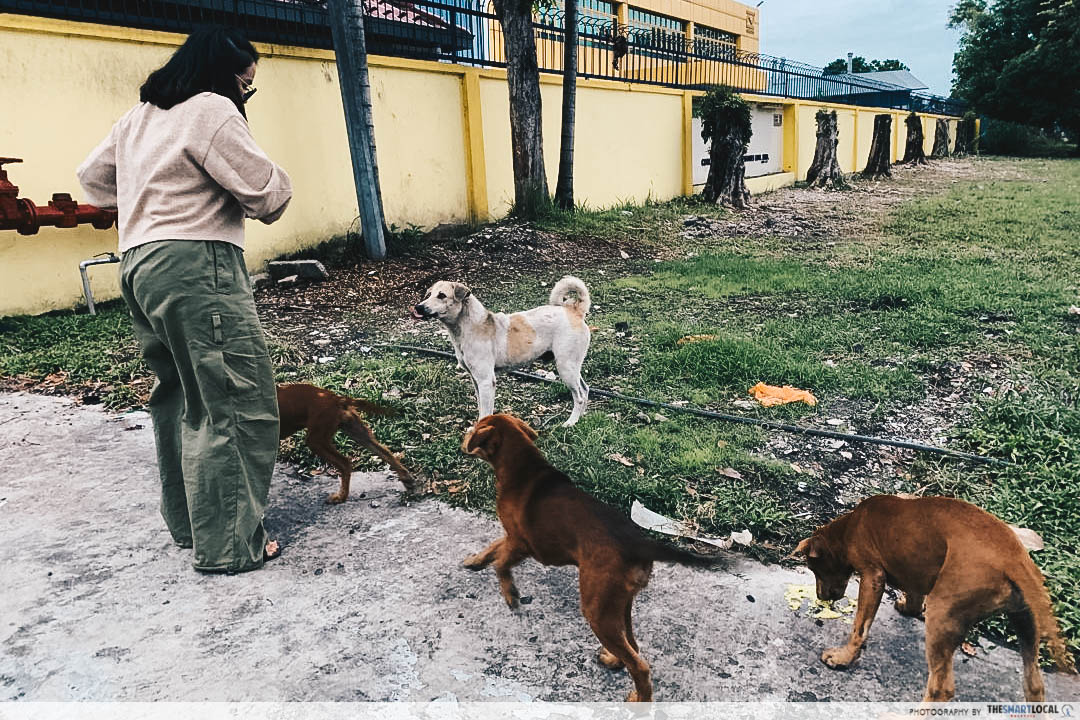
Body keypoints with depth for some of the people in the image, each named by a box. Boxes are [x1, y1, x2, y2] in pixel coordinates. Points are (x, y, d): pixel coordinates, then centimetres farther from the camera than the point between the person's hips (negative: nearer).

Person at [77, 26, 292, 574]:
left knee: (181, 398, 18)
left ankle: (186, 523, 30)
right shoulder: (212, 110, -8)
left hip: (138, 263, 10)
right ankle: (228, 545, -2)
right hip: (196, 267, -10)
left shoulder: (140, 115, 21)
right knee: (237, 405, -7)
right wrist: (278, 186, 10)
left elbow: (93, 176, 30)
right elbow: (265, 191, -11)